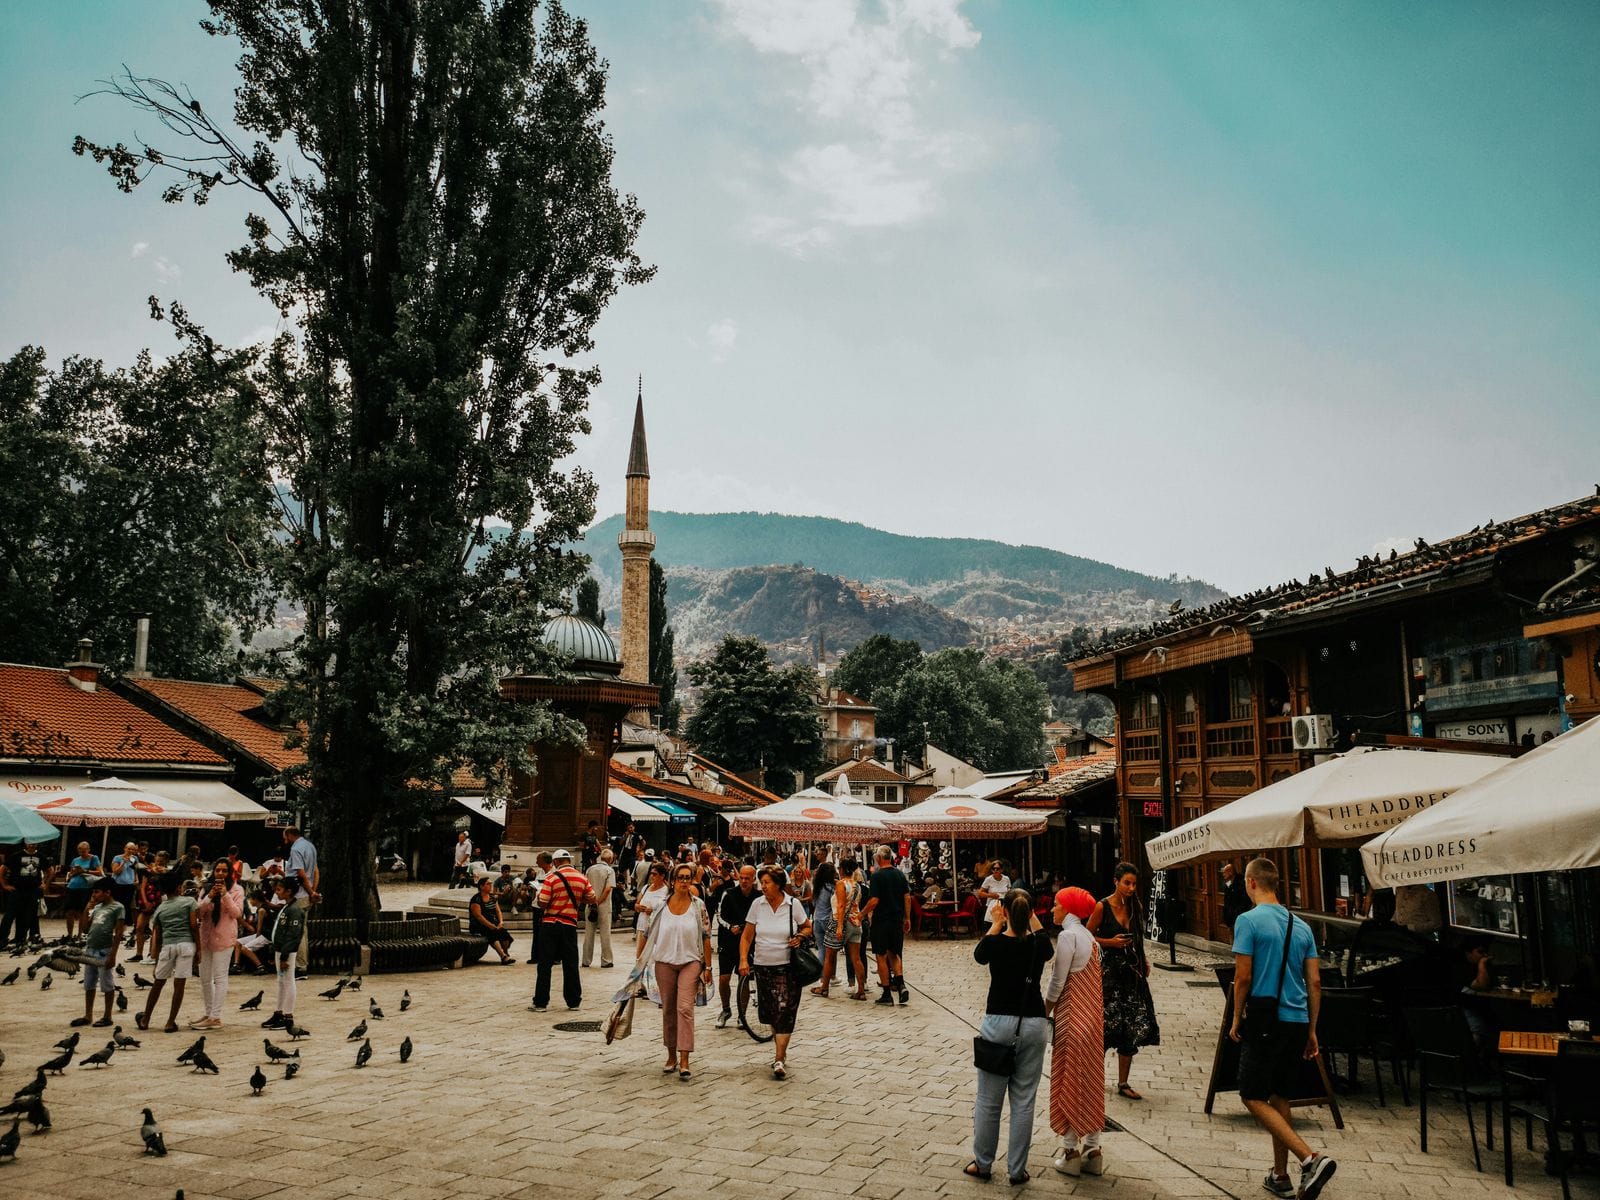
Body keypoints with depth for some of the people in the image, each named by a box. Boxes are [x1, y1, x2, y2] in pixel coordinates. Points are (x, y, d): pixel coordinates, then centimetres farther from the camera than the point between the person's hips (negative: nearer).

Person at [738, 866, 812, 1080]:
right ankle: (781, 1049, 30)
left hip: (787, 967, -3)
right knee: (769, 1012, 10)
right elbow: (746, 936, 4)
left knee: (784, 1012, -9)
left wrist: (800, 937, -11)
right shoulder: (758, 904, 0)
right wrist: (743, 960, -9)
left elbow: (807, 927, 10)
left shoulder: (793, 904, -5)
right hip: (762, 966, 3)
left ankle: (779, 1060, -8)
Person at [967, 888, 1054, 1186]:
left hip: (998, 1024, -2)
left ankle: (983, 1164, 21)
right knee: (1023, 1101, 8)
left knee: (988, 1099, 10)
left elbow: (979, 955, 14)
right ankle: (1017, 1170, 13)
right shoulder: (1039, 944, -4)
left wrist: (995, 924, 18)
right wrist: (1032, 919, 19)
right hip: (1034, 1024, 2)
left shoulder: (995, 943, -10)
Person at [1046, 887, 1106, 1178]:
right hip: (1093, 1015, 8)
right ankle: (1092, 1150, 17)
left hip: (1072, 1017, -8)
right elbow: (1088, 980, 10)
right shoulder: (1089, 937, 10)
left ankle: (1071, 1151, 9)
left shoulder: (1068, 936, -15)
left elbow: (1057, 982, -15)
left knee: (1069, 1082, 2)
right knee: (1091, 1081, 12)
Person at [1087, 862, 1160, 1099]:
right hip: (1110, 971, -5)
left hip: (1132, 972, 5)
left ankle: (1123, 1083, 13)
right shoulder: (1103, 907, -9)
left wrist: (1143, 960, 6)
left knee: (1133, 1027, 4)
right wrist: (1110, 942, -16)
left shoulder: (1134, 907, 8)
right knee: (1109, 1026, -4)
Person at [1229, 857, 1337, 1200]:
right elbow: (1315, 983, 9)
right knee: (1279, 1099, 15)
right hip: (1298, 1022, 7)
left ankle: (1310, 1158, -16)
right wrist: (1311, 1030, 16)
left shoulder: (1249, 921, -10)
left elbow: (1243, 977, -13)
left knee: (1254, 1098, -1)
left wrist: (1236, 1020, 0)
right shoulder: (1301, 927, 9)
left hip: (1265, 1021, -7)